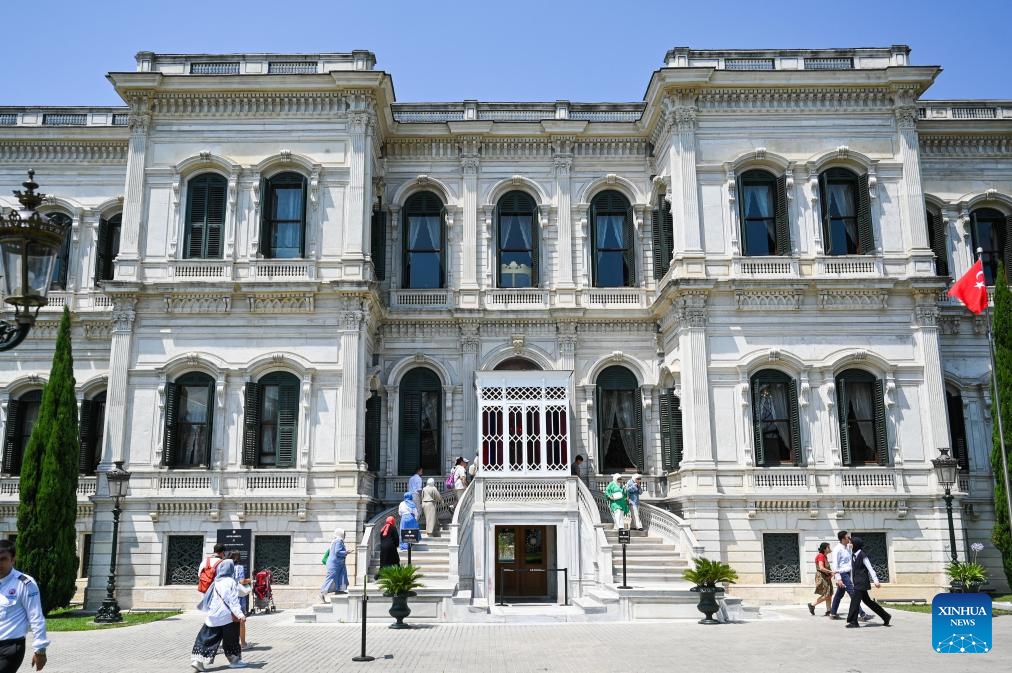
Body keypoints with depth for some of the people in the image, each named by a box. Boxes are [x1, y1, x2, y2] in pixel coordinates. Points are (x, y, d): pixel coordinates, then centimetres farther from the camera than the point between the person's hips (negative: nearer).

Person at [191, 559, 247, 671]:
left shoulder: (216, 583, 6)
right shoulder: (231, 582, -9)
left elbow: (208, 599, 17)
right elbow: (233, 600, -16)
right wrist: (240, 614, -20)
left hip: (213, 616, 4)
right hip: (227, 616, -4)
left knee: (207, 638, 6)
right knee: (231, 639, 10)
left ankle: (197, 660, -6)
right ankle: (235, 660, 18)